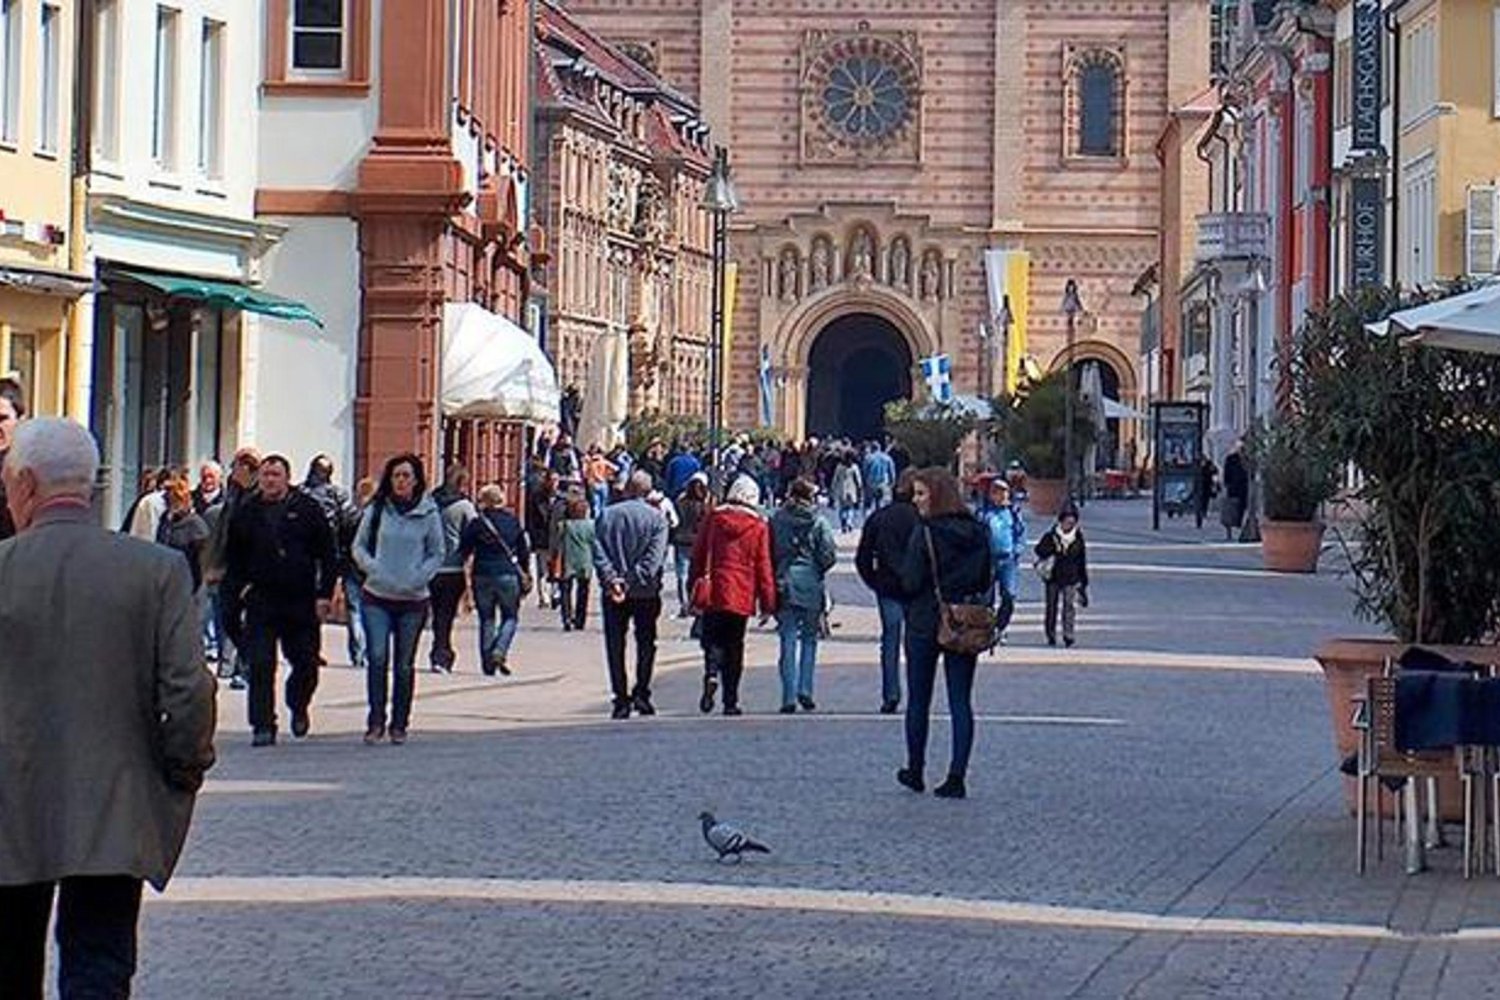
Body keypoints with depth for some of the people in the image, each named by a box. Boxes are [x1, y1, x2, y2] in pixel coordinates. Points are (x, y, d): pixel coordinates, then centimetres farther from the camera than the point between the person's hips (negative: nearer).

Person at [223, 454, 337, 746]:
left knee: (306, 662, 8)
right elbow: (232, 557, 16)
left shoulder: (307, 509, 0)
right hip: (260, 599, 1)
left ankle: (298, 706, 35)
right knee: (260, 665, -6)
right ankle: (263, 725, -1)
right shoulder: (246, 512, 6)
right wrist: (240, 587, 5)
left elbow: (327, 554, 2)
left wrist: (325, 594, -4)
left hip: (302, 601, -1)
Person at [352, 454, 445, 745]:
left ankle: (399, 724, 16)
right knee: (377, 657, -12)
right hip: (377, 597, 0)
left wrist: (418, 577, -9)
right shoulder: (376, 510, 1)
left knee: (404, 664, 7)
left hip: (413, 600, 0)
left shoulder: (428, 513, -1)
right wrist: (373, 569, -9)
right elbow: (359, 546, 9)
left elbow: (437, 554, 6)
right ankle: (375, 721, -5)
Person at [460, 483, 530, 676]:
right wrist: (525, 577, 18)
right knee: (510, 616, 11)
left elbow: (464, 553, -2)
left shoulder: (476, 523, -2)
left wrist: (466, 577, 7)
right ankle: (500, 651, -11)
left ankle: (487, 662, 8)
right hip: (508, 575, 0)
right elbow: (523, 553, 9)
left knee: (486, 619, 9)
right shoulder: (513, 521, 3)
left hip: (482, 576, 0)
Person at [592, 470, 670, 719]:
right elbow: (655, 557, -12)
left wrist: (611, 579, -13)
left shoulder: (607, 515, 2)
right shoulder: (657, 518, -3)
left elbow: (598, 550, -7)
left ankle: (621, 699, 4)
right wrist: (632, 582, -14)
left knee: (615, 645, 7)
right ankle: (641, 694, 2)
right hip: (646, 593, -1)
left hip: (613, 594, 1)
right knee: (646, 642, 12)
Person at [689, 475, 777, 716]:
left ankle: (711, 674, -21)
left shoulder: (713, 518, 2)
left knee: (712, 639, 10)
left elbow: (698, 556, 6)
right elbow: (763, 567, -2)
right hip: (741, 596, -1)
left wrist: (693, 592, 14)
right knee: (734, 646, 8)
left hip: (712, 594, 1)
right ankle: (730, 701, 8)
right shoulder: (759, 526, -3)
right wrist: (767, 603, 4)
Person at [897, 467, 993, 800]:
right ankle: (957, 777, -1)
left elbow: (911, 582, -14)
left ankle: (915, 771, 21)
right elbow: (988, 579, 7)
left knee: (918, 701, 11)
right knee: (961, 702, 5)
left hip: (925, 625, -4)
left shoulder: (926, 533, -14)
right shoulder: (978, 532, 2)